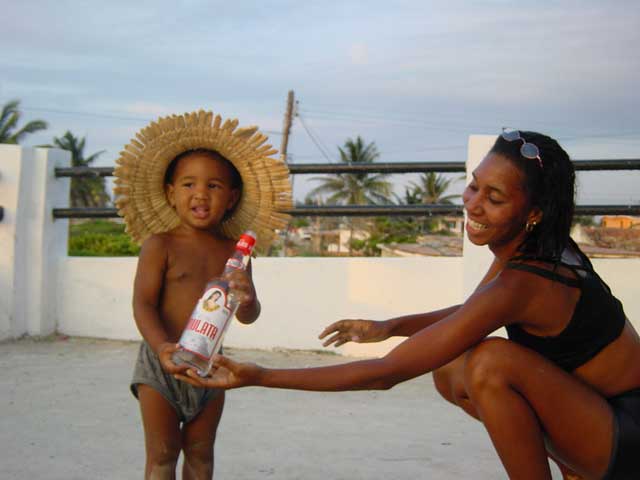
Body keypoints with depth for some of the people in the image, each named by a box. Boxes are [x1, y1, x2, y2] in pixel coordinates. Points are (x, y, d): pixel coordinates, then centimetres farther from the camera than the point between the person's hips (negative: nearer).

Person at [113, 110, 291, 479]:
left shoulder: (234, 251, 1)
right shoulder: (160, 244, -9)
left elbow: (248, 317, -1)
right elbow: (143, 303, -13)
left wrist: (247, 302, -26)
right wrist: (162, 346, -30)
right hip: (162, 364, -4)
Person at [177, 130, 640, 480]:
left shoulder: (517, 285, -28)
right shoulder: (539, 246, -2)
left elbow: (386, 373, -25)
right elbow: (473, 312, 18)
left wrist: (260, 376, -23)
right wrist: (388, 327, 5)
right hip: (599, 408, 9)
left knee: (492, 361, -29)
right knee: (449, 373, 6)